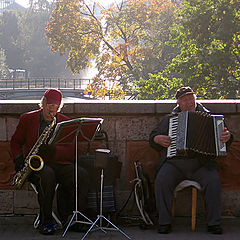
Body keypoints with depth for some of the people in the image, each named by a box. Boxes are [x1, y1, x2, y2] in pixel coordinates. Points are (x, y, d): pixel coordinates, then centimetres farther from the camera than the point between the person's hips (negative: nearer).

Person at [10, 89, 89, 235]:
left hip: (59, 164, 2)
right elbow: (15, 142, 18)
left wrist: (54, 151, -16)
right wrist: (18, 158, -3)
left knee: (82, 175, -28)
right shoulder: (27, 119, 9)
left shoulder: (66, 122, 10)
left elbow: (71, 151, 5)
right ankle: (46, 221, -29)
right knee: (47, 174, -39)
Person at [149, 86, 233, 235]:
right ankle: (164, 222, -19)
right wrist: (158, 139, 0)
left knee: (213, 181, -29)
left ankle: (214, 223, -20)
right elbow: (153, 136, 24)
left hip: (201, 165, 0)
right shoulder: (169, 119, 20)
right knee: (162, 181, -28)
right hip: (174, 163, 1)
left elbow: (222, 136, 17)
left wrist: (227, 137, -7)